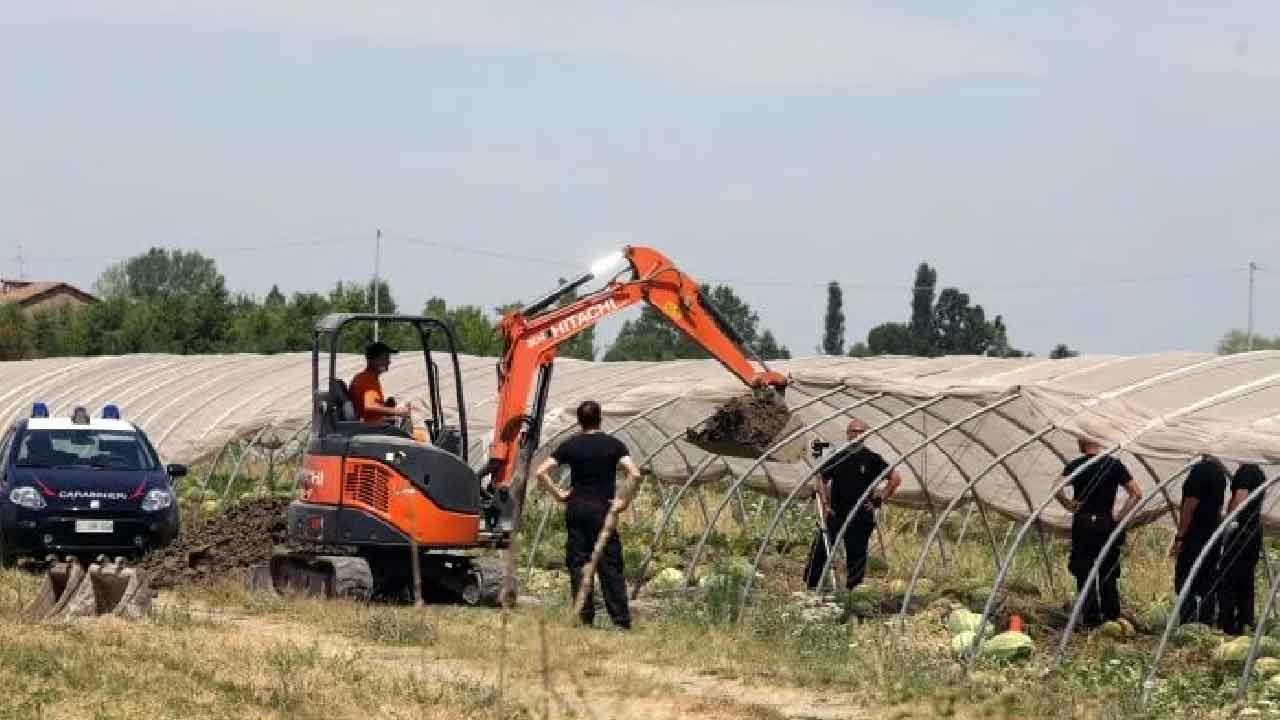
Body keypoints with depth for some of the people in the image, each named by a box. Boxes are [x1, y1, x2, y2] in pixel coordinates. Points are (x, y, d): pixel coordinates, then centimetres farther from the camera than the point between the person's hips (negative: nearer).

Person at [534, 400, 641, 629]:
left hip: (576, 508, 1)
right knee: (610, 566, 1)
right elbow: (634, 474, -13)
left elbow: (541, 472, -3)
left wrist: (557, 494, 7)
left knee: (578, 564, 6)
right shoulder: (613, 444, -1)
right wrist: (624, 501, -4)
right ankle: (621, 619, -4)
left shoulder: (570, 445, 3)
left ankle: (584, 617, 3)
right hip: (603, 509, -1)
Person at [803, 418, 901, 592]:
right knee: (820, 550, -4)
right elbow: (822, 478, 15)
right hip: (835, 514, 2)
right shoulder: (838, 457, 7)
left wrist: (881, 498, -2)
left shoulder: (872, 459, 0)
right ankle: (811, 584, 4)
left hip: (861, 517, -2)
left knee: (856, 555, 2)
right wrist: (825, 504, 5)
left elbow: (895, 479, 4)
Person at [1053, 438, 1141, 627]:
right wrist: (1121, 515, 2)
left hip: (1082, 524, -2)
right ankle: (1112, 619, 10)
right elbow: (1136, 494, -1)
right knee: (1109, 576, 10)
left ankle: (1091, 619, 2)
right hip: (1107, 524, 2)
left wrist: (1068, 505, -3)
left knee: (1084, 575, 4)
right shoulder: (1114, 465, 3)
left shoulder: (1075, 466, -2)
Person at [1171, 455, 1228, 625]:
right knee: (1208, 586, 11)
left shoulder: (1199, 471, -16)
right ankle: (1206, 624, 12)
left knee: (1185, 585, -7)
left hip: (1194, 538, -9)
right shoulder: (1220, 474, 11)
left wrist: (1179, 537, -15)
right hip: (1213, 535, 9)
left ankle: (1188, 624, -12)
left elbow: (1190, 505, -18)